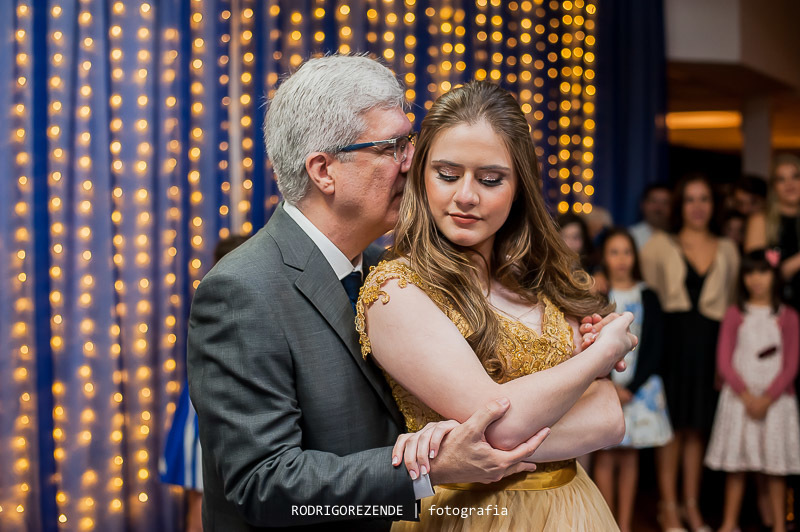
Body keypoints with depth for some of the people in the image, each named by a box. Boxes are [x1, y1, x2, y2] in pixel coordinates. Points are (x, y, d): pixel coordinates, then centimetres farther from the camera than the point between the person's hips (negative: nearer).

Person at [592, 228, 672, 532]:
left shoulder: (647, 298, 4)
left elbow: (655, 347, 2)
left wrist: (631, 387, -7)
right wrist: (609, 387, -9)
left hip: (639, 387, 1)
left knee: (630, 458, 5)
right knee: (605, 458, -1)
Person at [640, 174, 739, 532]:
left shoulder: (727, 250, 14)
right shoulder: (659, 246, 6)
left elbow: (732, 302, 15)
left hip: (710, 343, 3)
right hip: (672, 340, -3)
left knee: (698, 427, 8)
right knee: (673, 425, -2)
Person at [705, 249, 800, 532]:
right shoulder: (735, 315, 4)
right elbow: (724, 361, 0)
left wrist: (767, 398, -12)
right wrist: (746, 396, -11)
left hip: (775, 397, 0)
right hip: (739, 397, 1)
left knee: (776, 465, 1)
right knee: (736, 462, 2)